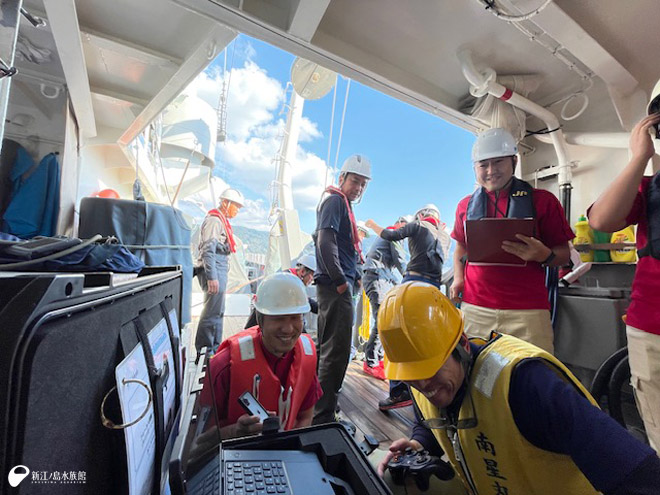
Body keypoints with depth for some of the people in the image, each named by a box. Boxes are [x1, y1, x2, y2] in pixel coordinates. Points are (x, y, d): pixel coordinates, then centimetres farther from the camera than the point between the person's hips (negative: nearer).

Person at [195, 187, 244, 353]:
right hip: (214, 271, -11)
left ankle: (215, 348, 28)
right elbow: (208, 250, -20)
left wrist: (220, 275, 20)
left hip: (220, 271, 11)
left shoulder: (222, 220, 20)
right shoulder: (214, 220, -12)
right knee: (212, 311, -5)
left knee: (218, 311, 16)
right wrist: (212, 277, -25)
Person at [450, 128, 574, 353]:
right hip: (474, 309, 2)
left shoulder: (542, 200, 5)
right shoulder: (466, 205, 11)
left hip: (527, 311, -1)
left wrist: (544, 255, -16)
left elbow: (563, 254, 6)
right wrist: (458, 278, 5)